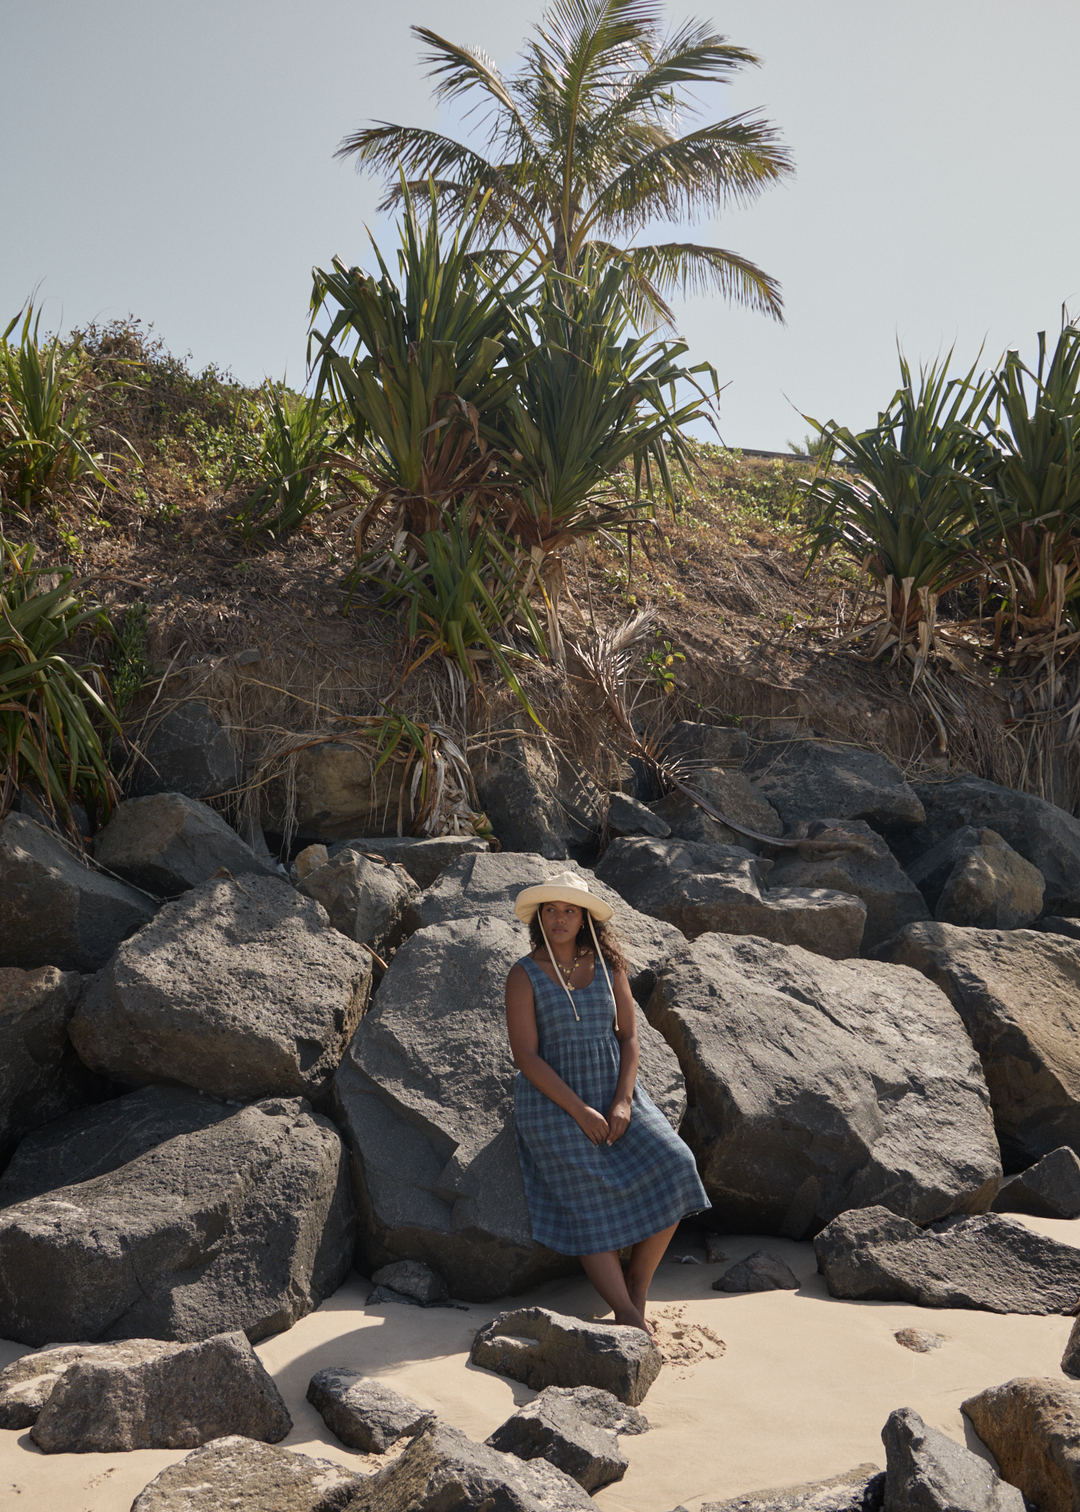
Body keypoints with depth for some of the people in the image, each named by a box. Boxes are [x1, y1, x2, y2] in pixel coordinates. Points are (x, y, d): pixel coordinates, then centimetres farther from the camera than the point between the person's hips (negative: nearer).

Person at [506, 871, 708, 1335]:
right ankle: (632, 1319, -16)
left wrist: (624, 1102, -12)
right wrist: (579, 1111, -18)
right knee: (588, 1207, -17)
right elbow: (525, 1056, -12)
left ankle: (636, 1280, -4)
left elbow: (629, 1037, 4)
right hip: (553, 1102, -3)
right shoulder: (524, 976, -7)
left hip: (612, 1093, 4)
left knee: (671, 1169, -17)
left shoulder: (608, 965, 4)